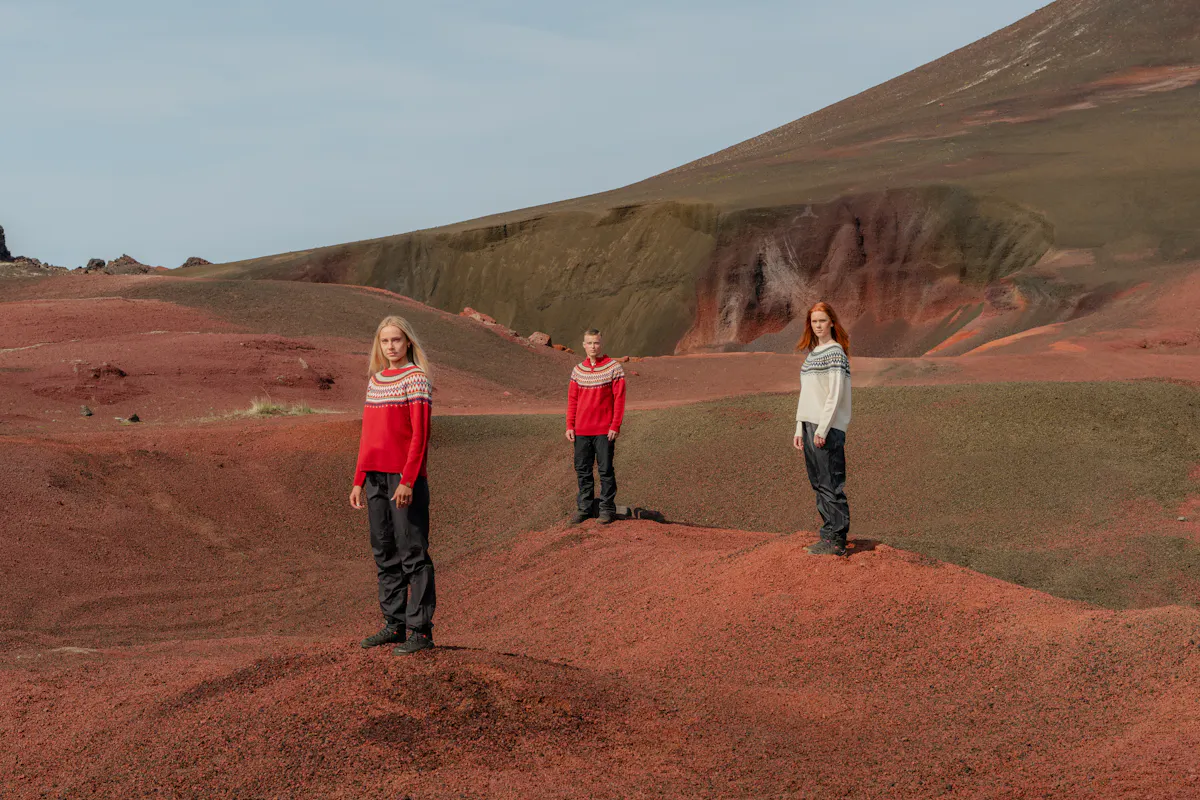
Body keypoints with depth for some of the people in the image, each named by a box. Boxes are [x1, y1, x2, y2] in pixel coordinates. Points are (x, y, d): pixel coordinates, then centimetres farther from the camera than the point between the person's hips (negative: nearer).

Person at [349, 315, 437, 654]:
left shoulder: (416, 378, -5)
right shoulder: (375, 380, 15)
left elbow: (420, 435, -11)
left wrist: (408, 480, -17)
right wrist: (359, 480, 14)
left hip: (406, 478, -7)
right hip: (376, 477, 7)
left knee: (412, 554, -4)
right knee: (385, 554, 10)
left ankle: (420, 630, -1)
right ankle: (394, 624, 18)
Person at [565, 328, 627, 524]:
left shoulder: (614, 367, -4)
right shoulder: (578, 370, 8)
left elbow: (619, 398, -6)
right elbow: (572, 400, 12)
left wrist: (615, 426, -11)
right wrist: (569, 426, 5)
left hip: (604, 431, -4)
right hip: (581, 431, 4)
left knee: (605, 470, 1)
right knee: (582, 470, 8)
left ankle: (607, 508, 10)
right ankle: (584, 507, 18)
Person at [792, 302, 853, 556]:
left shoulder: (835, 352, -7)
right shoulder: (811, 354, 19)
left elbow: (835, 394, -14)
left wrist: (822, 428, -18)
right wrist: (800, 429, 17)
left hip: (828, 427, -9)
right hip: (810, 425, 9)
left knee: (831, 485, -8)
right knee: (819, 484, 10)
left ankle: (836, 540, -6)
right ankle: (829, 535, 15)